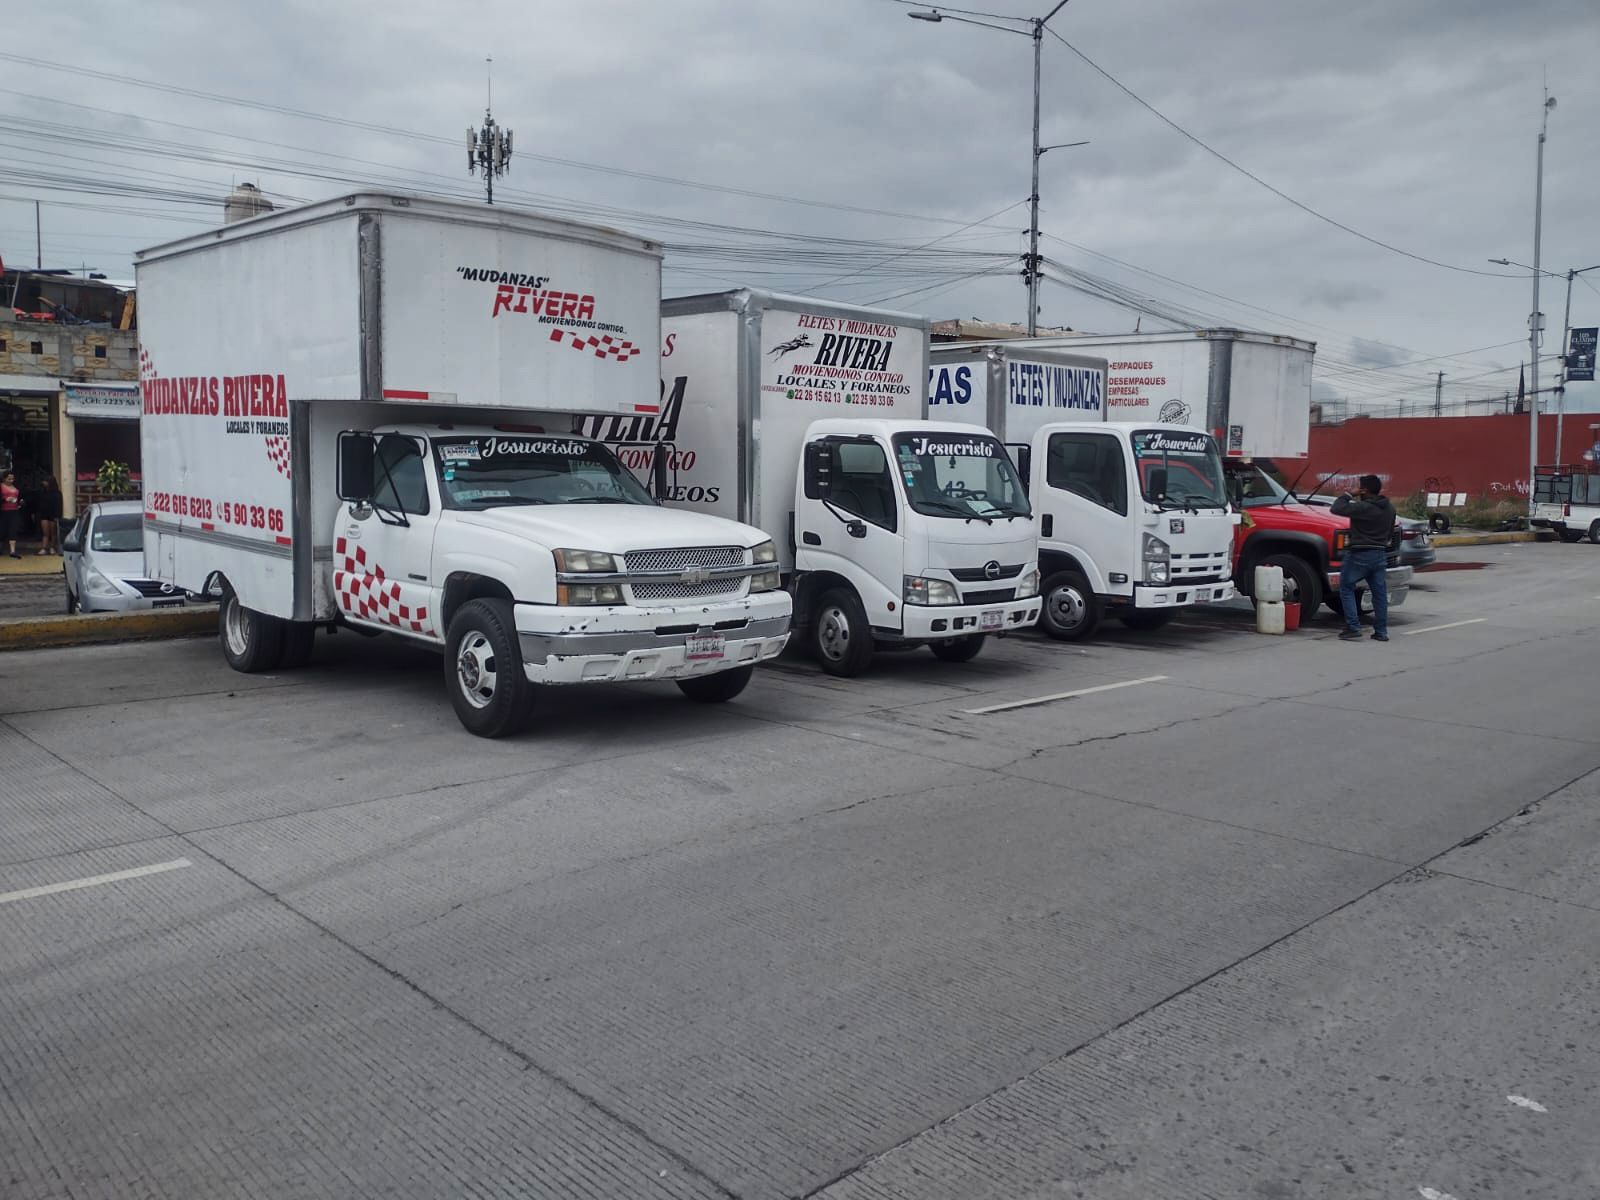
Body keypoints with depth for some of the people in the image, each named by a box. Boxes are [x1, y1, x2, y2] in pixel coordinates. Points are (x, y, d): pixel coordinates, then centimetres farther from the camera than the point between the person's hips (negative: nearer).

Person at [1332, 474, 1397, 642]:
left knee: (1346, 590, 5)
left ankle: (1353, 629, -4)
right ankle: (1381, 631, 13)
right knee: (1379, 593, 11)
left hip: (1359, 555, -7)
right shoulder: (1389, 509, 9)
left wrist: (1346, 496, -5)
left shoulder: (1362, 507, -18)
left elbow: (1336, 509, -20)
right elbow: (1391, 533, 19)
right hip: (1380, 555, 7)